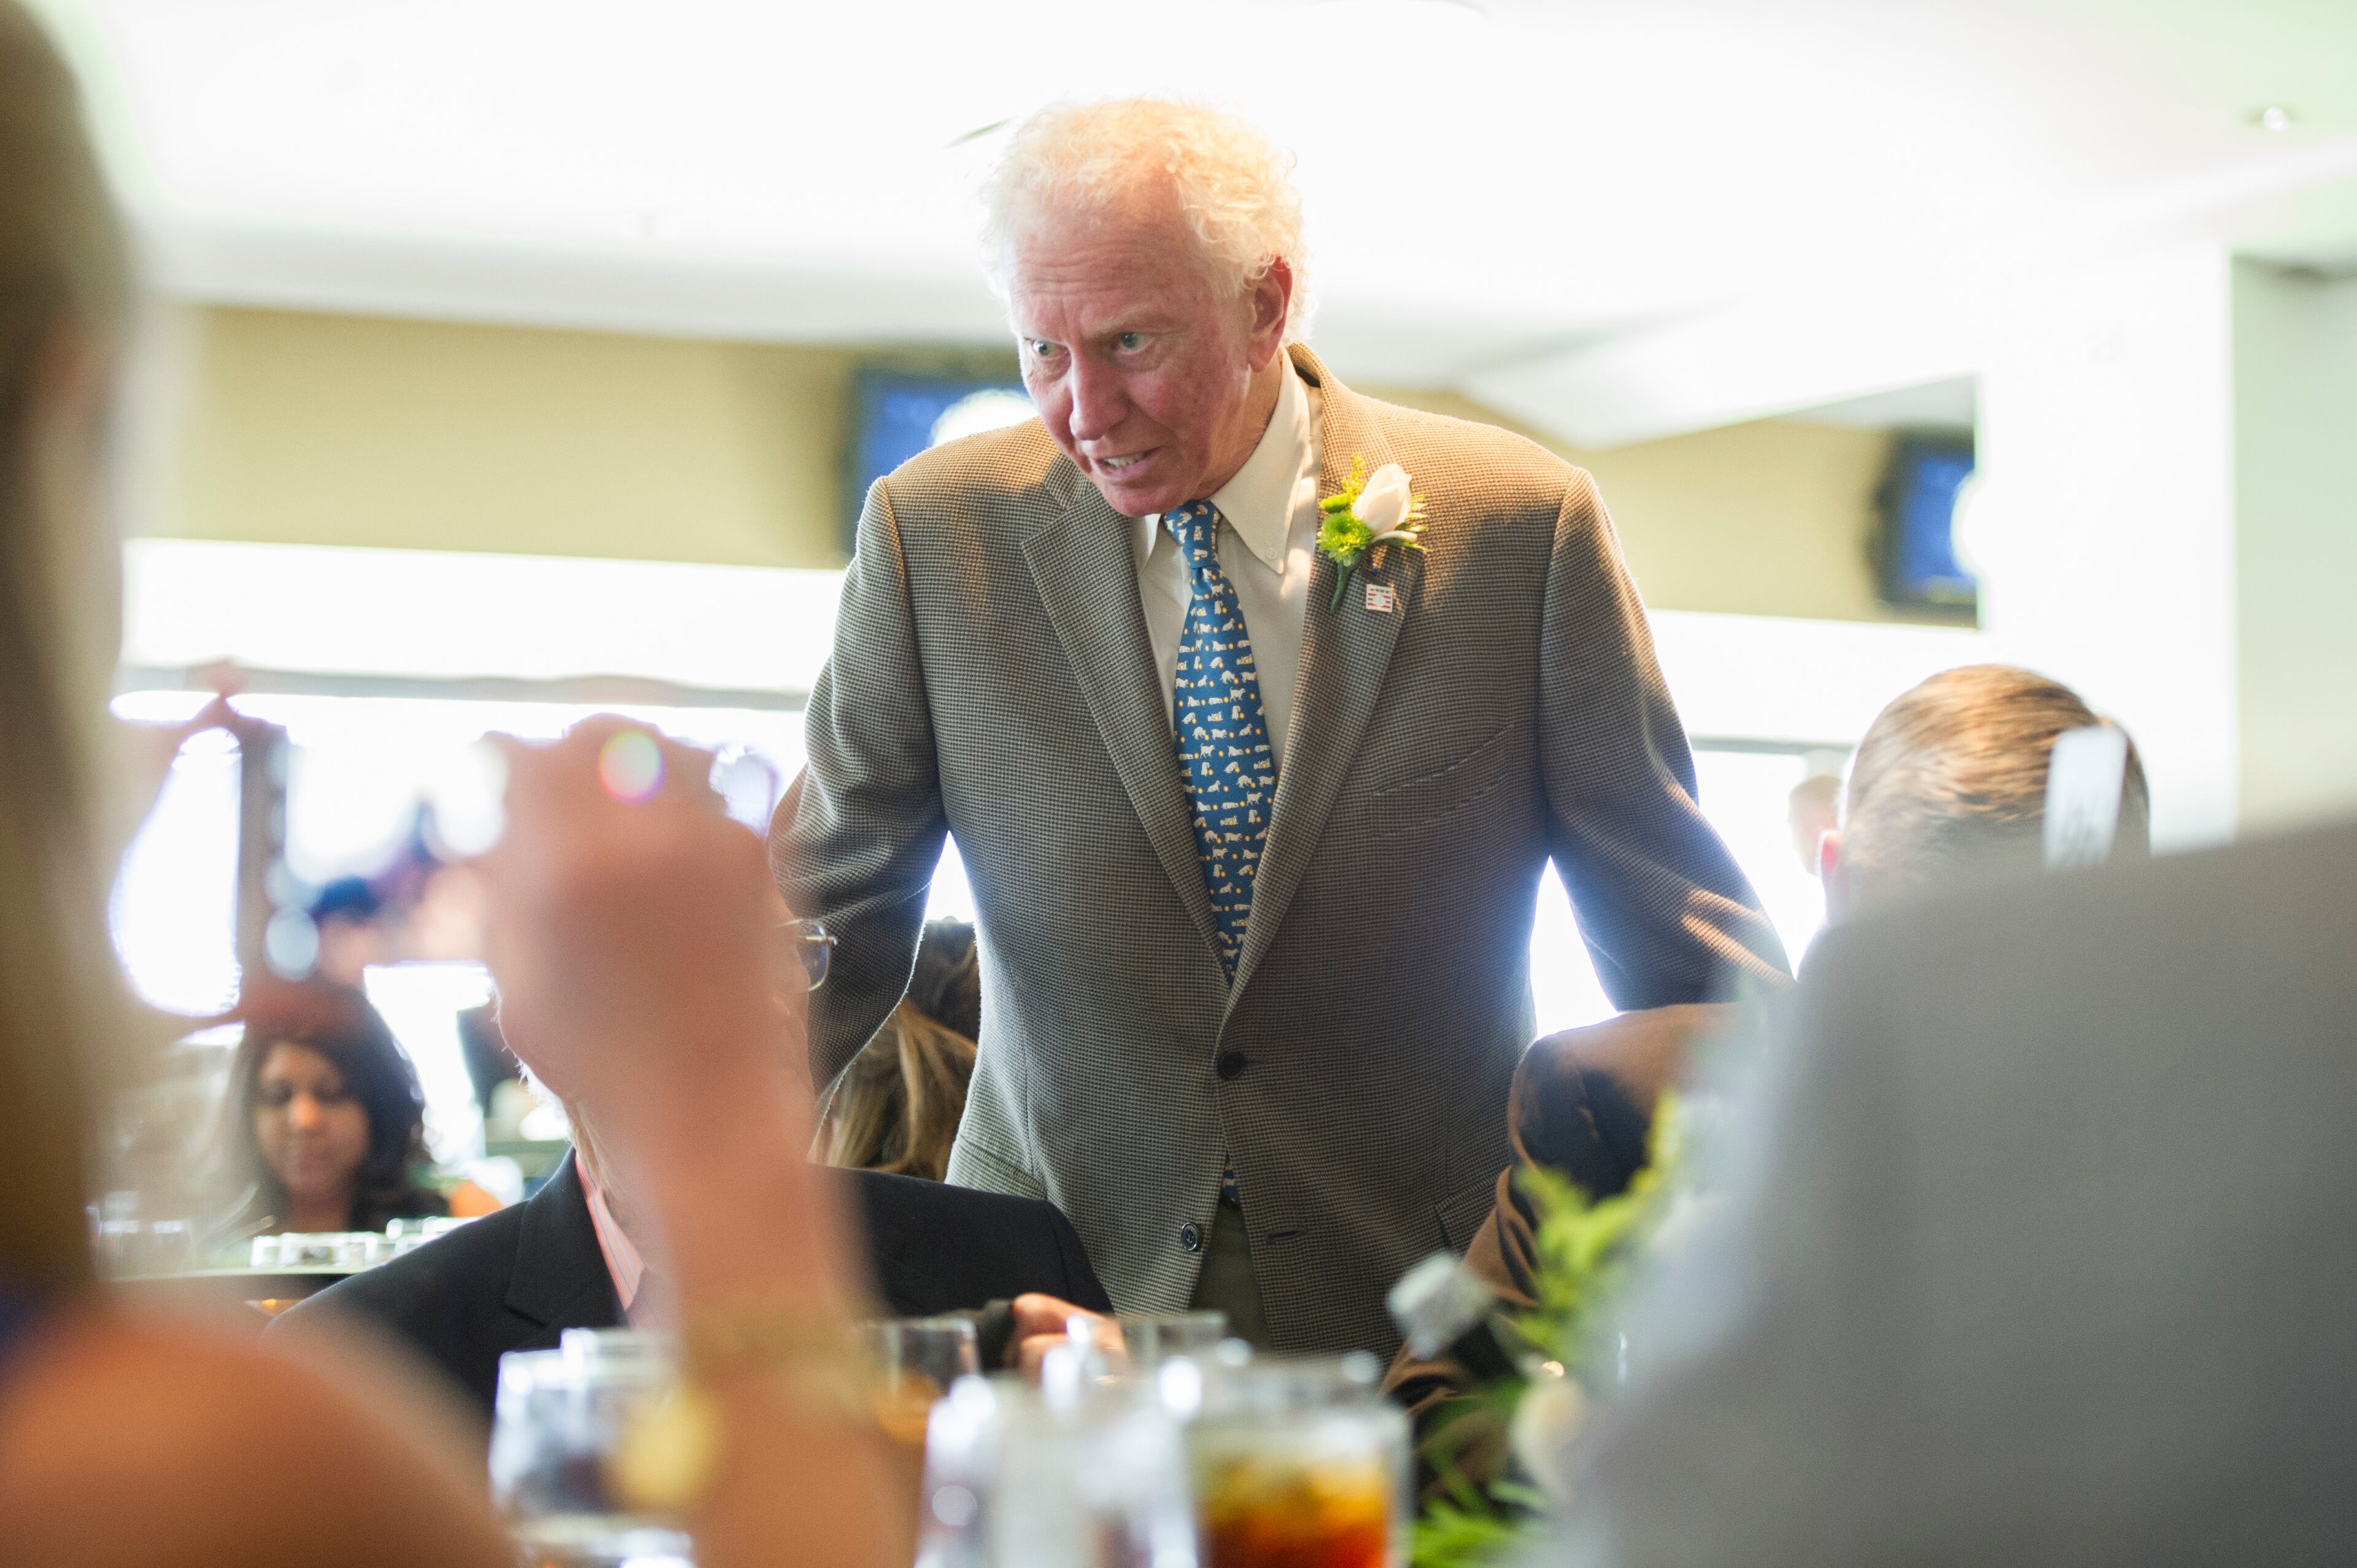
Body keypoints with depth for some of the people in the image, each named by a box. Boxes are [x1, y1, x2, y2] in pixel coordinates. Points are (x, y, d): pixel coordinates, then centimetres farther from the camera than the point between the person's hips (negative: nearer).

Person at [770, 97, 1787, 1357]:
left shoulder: (1522, 531, -3)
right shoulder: (934, 534, 1)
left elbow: (1684, 941, 2)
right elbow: (822, 928, 5)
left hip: (1418, 1297, -1)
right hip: (1063, 1289, 1)